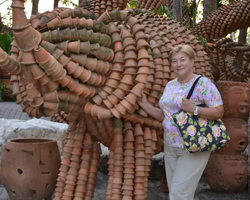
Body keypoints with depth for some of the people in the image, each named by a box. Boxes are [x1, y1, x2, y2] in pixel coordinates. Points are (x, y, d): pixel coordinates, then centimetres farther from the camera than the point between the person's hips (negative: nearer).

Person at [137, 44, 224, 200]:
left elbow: (219, 112, -15)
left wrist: (194, 109, -26)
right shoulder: (170, 85, 11)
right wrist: (145, 106, 5)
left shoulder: (203, 83, -11)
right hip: (170, 146, 7)